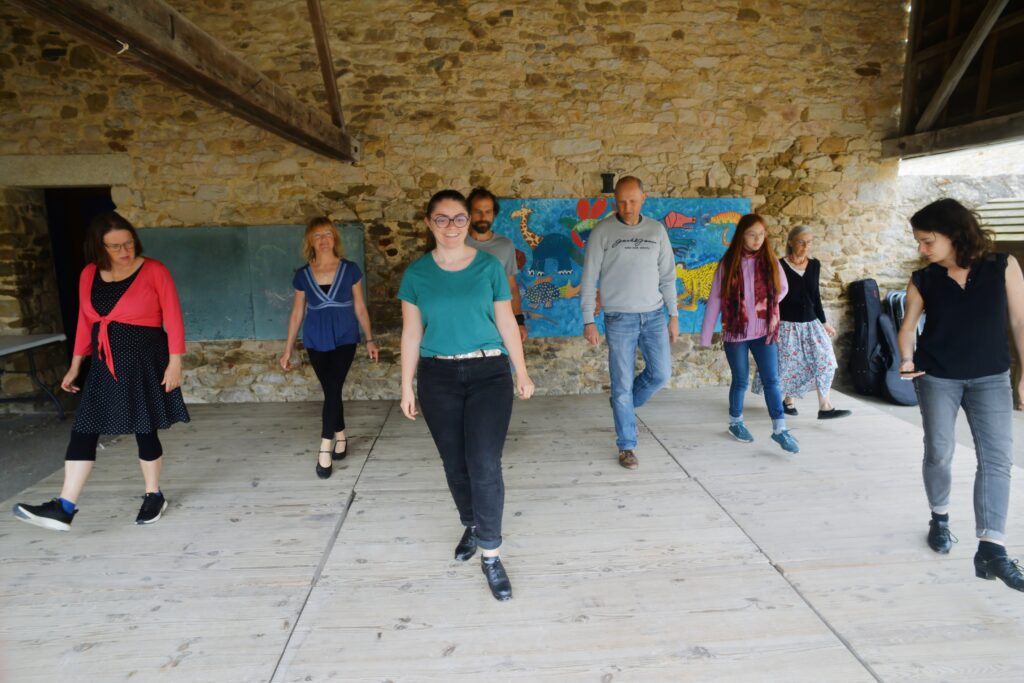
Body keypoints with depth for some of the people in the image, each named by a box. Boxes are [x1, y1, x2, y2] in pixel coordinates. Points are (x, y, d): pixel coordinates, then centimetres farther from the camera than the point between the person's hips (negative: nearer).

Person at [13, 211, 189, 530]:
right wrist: (75, 366, 14)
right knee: (83, 430, 0)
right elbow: (85, 322, 13)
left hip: (145, 360, -5)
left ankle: (153, 496, 21)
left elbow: (173, 319, -9)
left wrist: (175, 363, -14)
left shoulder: (154, 271, -9)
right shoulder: (89, 275, 6)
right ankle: (64, 507, 5)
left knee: (144, 431, 4)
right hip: (105, 364, 5)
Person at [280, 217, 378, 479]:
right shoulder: (302, 275, 1)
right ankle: (340, 436, 27)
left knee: (332, 389, -10)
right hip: (315, 342, 2)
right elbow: (297, 313, 6)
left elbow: (360, 307, 3)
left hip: (344, 339, -2)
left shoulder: (350, 270, -2)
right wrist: (288, 349, 6)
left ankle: (325, 448, -5)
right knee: (331, 391, 7)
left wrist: (370, 339, 1)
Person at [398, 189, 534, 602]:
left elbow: (506, 322, 5)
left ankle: (491, 555, 7)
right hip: (438, 378, 2)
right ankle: (472, 526, 37)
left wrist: (522, 373, 5)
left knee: (485, 465, -7)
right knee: (455, 463, 12)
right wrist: (407, 386, 4)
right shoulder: (417, 274, 2)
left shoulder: (489, 266, 0)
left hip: (489, 374, -1)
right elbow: (411, 333, 5)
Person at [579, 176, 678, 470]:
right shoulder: (602, 231, -4)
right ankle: (626, 446, 14)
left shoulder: (656, 230, 6)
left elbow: (667, 276, 10)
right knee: (623, 384, 0)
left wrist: (673, 315, 7)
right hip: (619, 318, -3)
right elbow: (589, 279, -4)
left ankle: (623, 405, 32)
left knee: (661, 373, 3)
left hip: (654, 315, 4)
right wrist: (588, 320, -8)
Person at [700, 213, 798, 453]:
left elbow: (782, 289, 17)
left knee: (772, 380, -1)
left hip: (764, 332, 2)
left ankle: (780, 429, 5)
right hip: (736, 333, -2)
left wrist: (767, 305, 3)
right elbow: (714, 300, -6)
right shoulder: (728, 264, -6)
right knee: (740, 380, 9)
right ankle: (735, 422, 28)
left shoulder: (770, 261, 1)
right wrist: (705, 336, -7)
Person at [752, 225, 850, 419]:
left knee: (824, 361, -5)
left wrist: (824, 322, 13)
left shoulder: (814, 264, 5)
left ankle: (825, 407, -2)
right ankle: (787, 401, 26)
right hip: (787, 324, -5)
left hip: (810, 323, 5)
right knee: (788, 365, 4)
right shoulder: (780, 266, -10)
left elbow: (815, 295, 12)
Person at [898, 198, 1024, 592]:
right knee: (939, 452, 8)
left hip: (991, 378, 0)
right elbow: (909, 325, 0)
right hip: (937, 378, 0)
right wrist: (906, 358, -20)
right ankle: (940, 518, 31)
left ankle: (991, 549, -3)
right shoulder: (923, 281, -4)